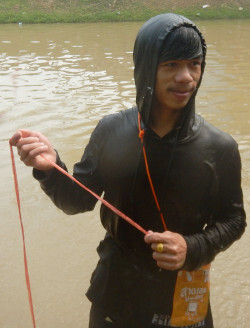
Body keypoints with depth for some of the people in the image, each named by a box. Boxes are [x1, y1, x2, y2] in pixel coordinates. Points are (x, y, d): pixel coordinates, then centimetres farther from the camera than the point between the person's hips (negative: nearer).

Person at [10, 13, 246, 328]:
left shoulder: (219, 147, -15)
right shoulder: (111, 131, -12)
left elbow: (233, 219, -5)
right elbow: (79, 201, -5)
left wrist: (193, 248, -22)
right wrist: (50, 169, -24)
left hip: (181, 295, 0)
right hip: (114, 287, 1)